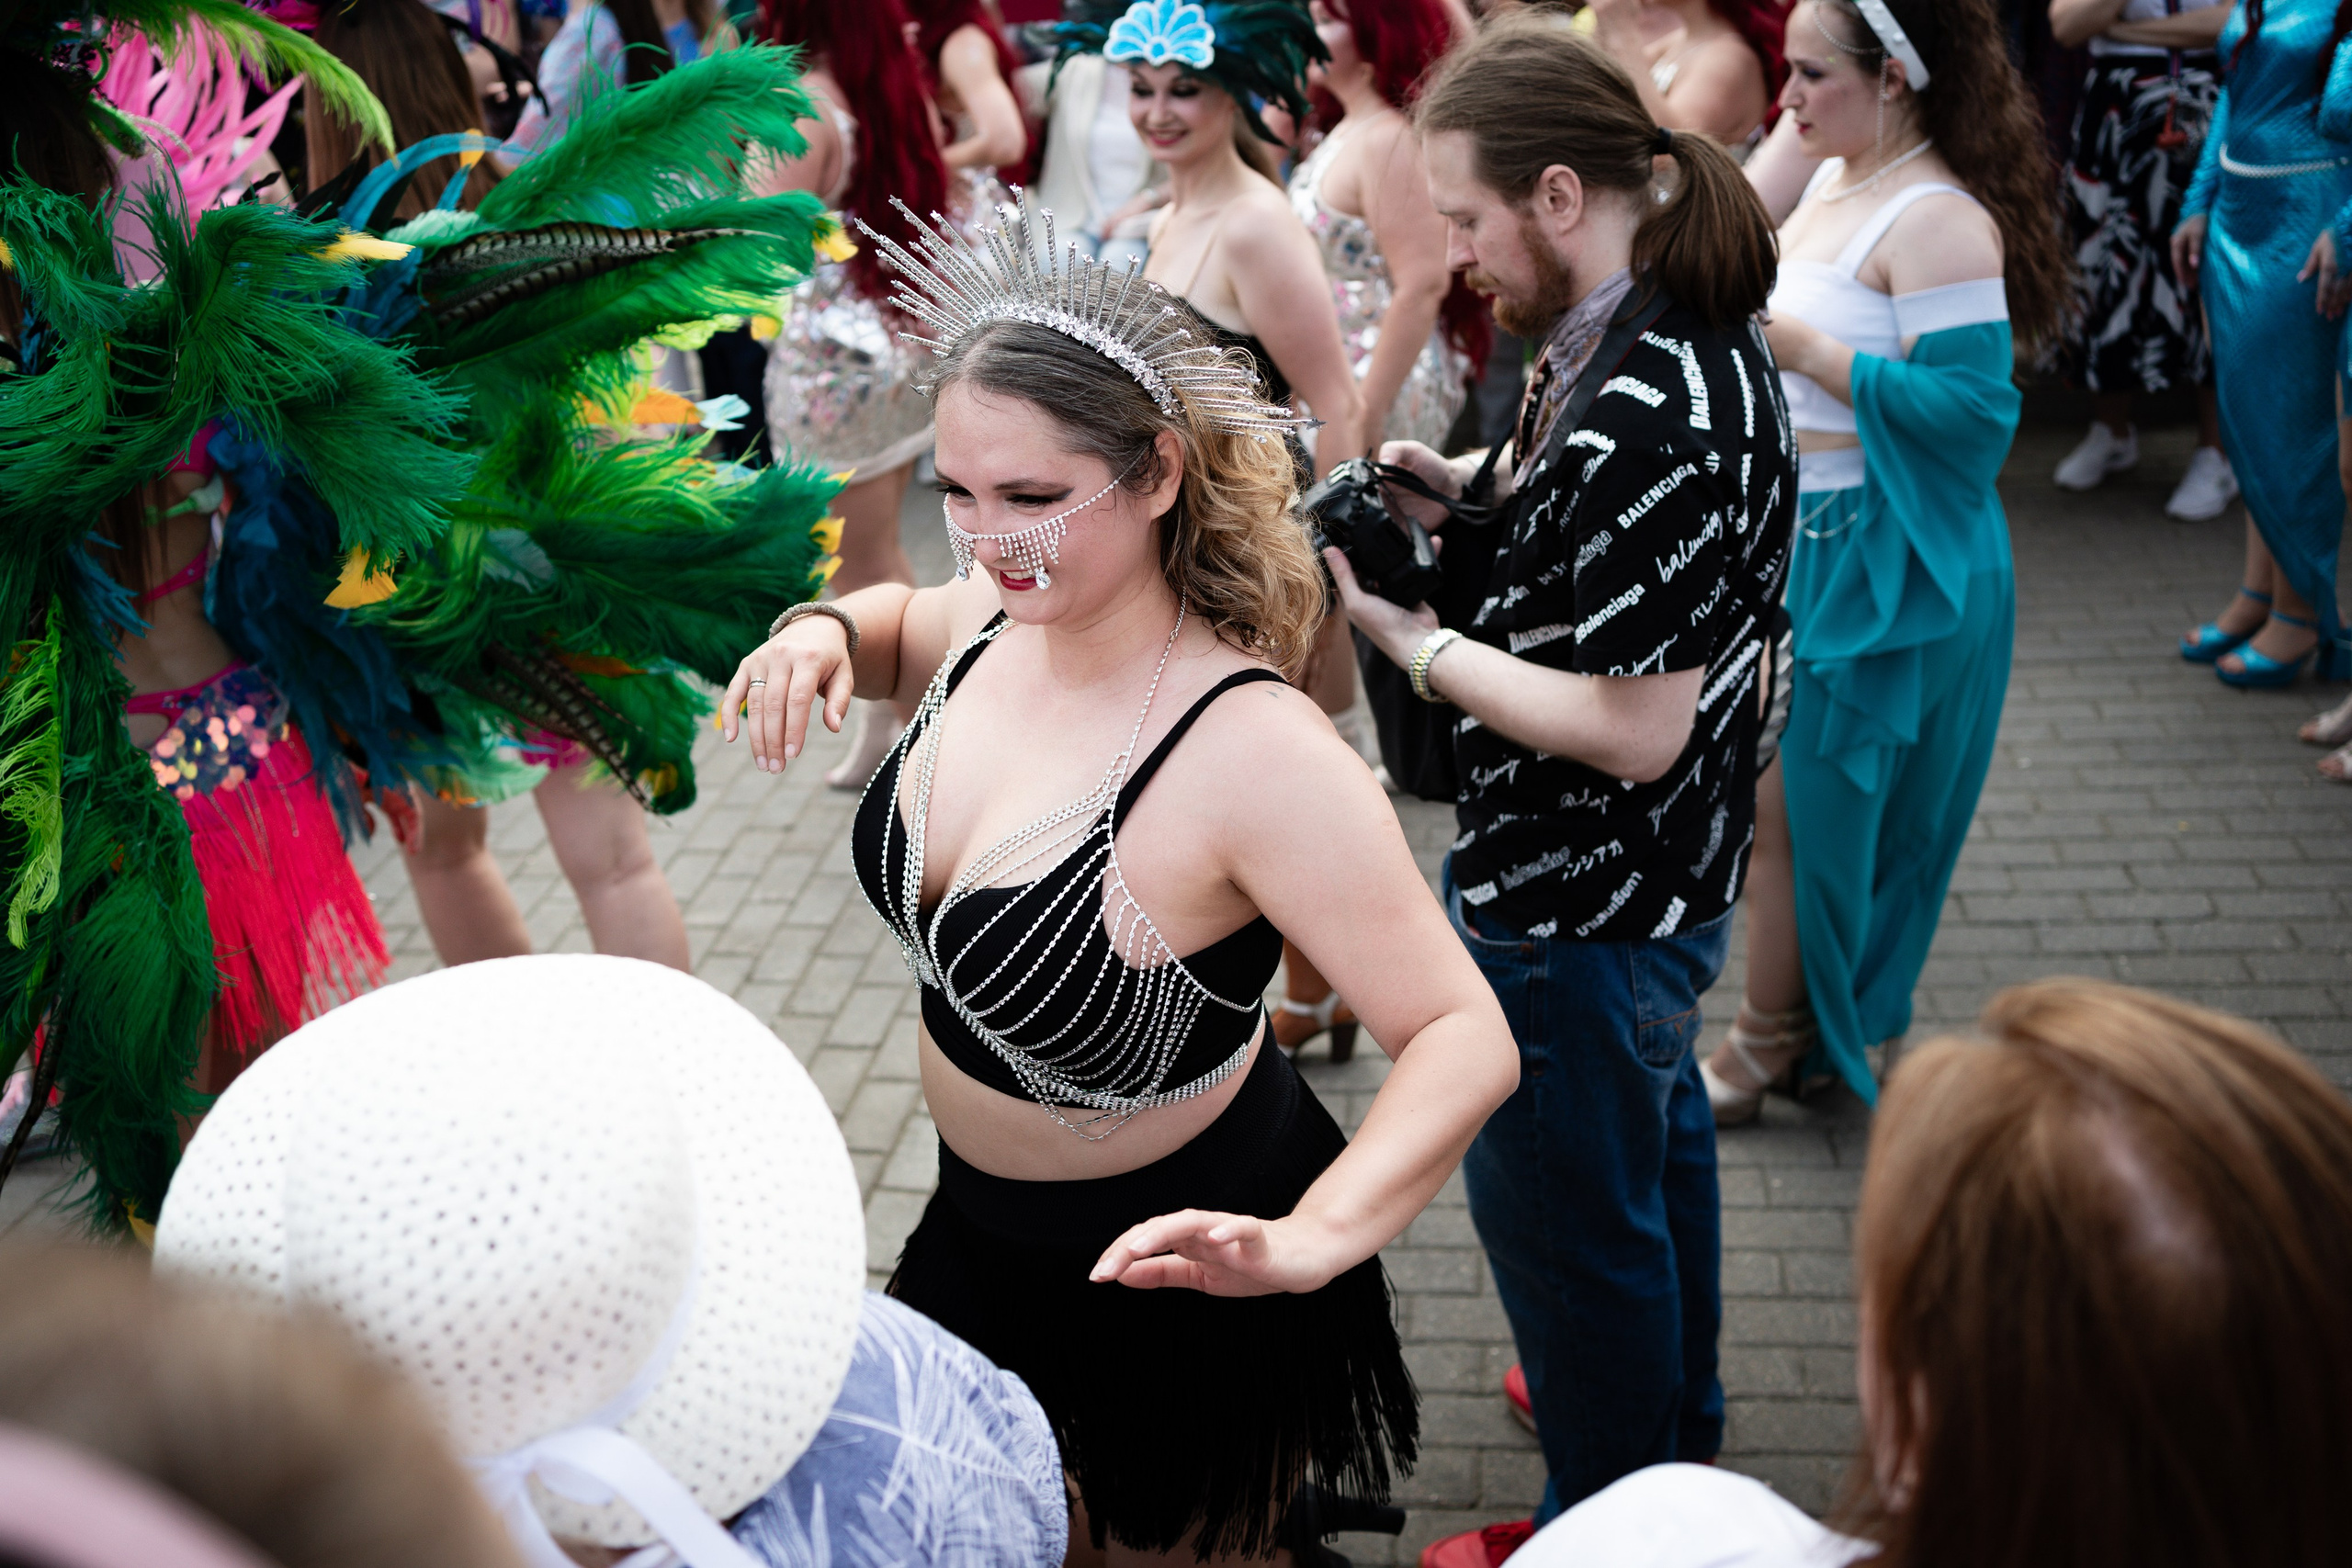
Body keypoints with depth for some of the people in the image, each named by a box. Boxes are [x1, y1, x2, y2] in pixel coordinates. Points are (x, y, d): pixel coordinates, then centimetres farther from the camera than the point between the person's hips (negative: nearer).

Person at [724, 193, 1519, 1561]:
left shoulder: (1253, 750, -33)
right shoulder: (999, 617, -11)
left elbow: (1463, 1038, -34)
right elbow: (905, 628, 15)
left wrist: (1310, 1241, -49)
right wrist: (830, 630, -8)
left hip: (1182, 1251, -7)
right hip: (987, 1219, 7)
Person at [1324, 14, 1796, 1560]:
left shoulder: (1641, 419, -33)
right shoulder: (1691, 327, -2)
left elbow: (1632, 733, -30)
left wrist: (1415, 642, -22)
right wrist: (1471, 494, 0)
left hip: (1574, 911, -11)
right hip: (1666, 875, 11)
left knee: (1561, 1210, 10)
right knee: (1655, 1124, 29)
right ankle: (1675, 1412, 55)